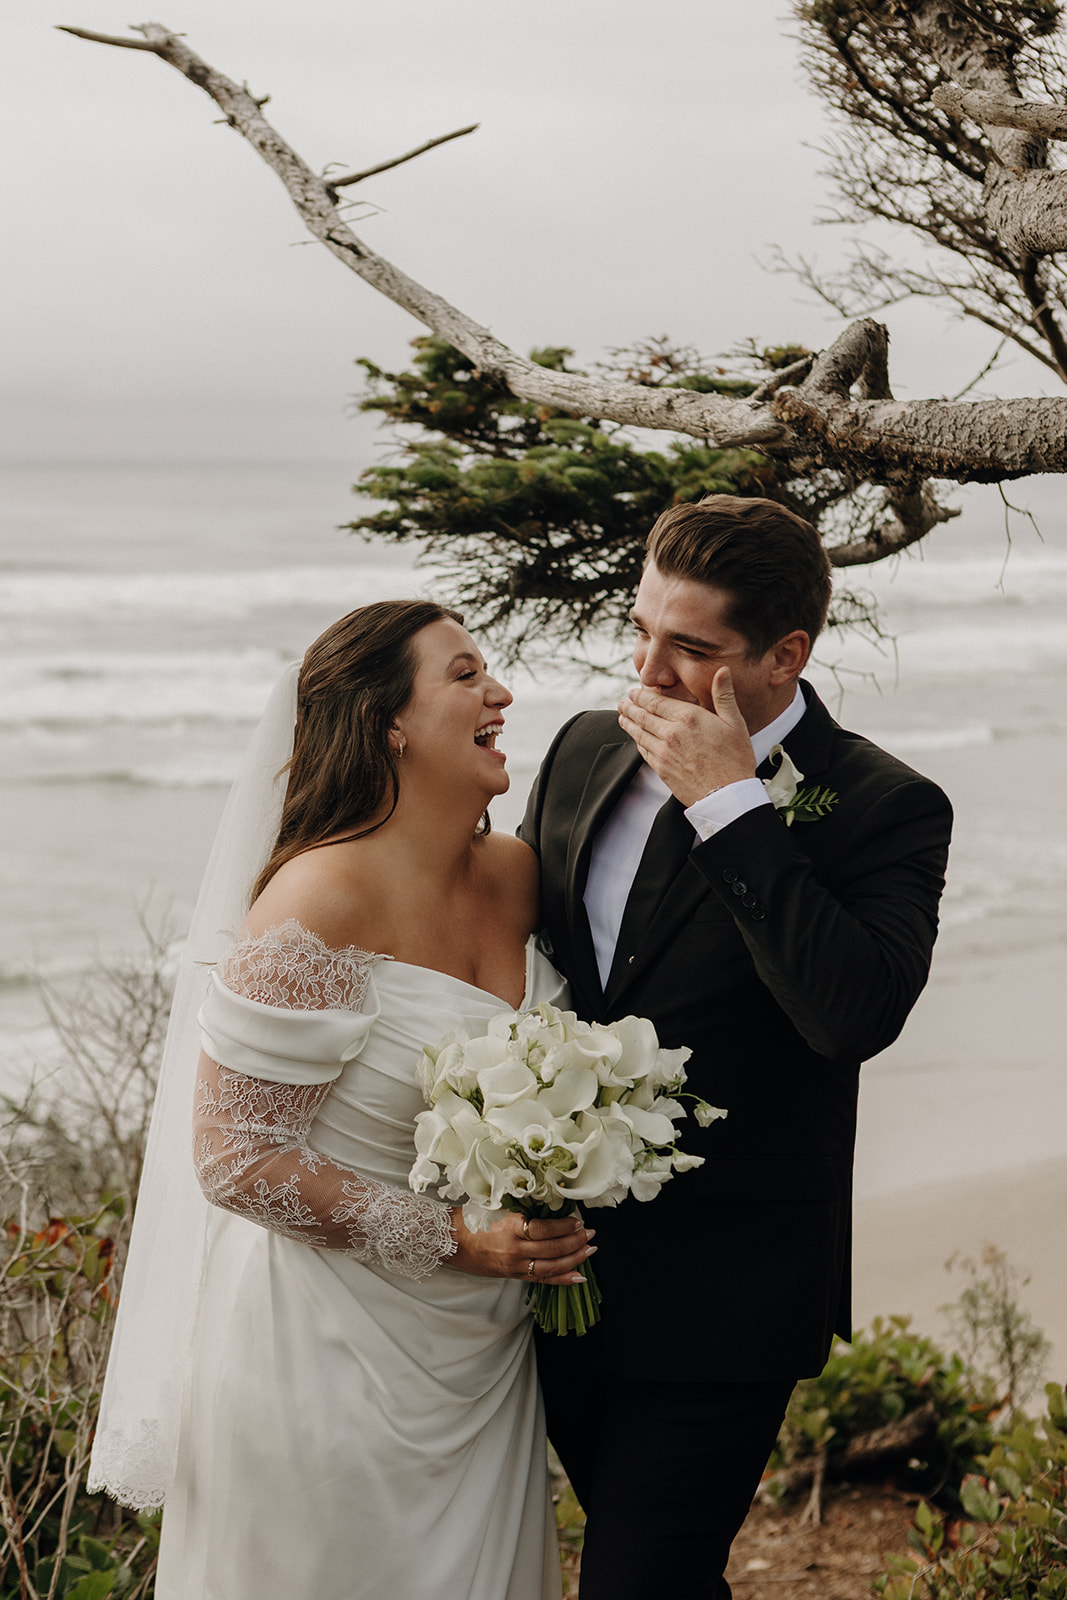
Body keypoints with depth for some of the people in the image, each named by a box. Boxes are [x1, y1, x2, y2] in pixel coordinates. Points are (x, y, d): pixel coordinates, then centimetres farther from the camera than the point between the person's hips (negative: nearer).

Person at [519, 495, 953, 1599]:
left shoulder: (883, 809, -13)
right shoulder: (585, 752, 4)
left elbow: (857, 1014, -29)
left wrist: (732, 805, -26)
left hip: (720, 1298, -6)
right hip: (560, 1266, 6)